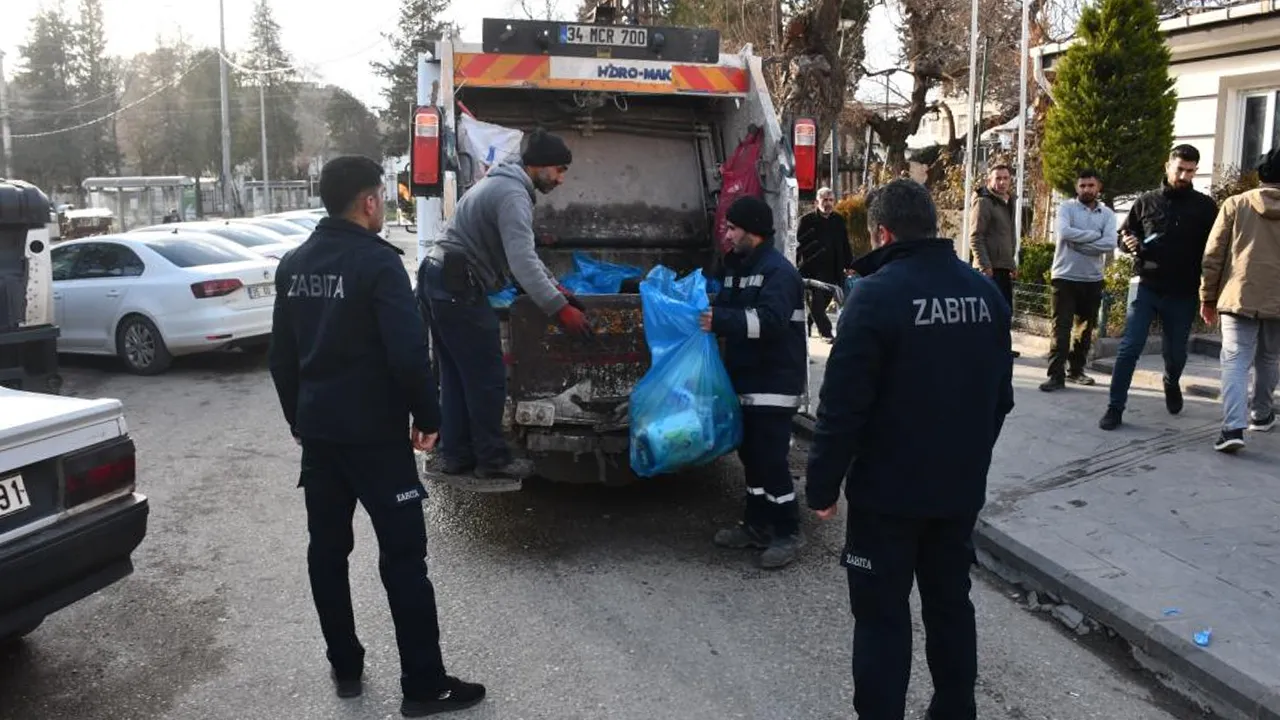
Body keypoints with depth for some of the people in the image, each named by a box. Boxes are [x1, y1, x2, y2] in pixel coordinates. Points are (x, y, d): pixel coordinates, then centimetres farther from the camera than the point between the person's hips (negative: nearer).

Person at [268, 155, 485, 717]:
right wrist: (427, 417, -10)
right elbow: (408, 352, -22)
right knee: (403, 556, -1)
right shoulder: (378, 261, -15)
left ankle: (345, 668, 27)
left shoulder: (294, 264, 8)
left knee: (326, 549, 15)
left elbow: (282, 355, 14)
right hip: (374, 432, -7)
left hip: (317, 430, 8)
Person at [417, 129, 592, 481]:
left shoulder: (502, 183, 18)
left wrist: (555, 286, 16)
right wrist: (559, 308, -26)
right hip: (458, 289, -11)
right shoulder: (513, 194, -16)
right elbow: (523, 262, -26)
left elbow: (522, 251, 22)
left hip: (437, 281, 11)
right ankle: (493, 459, 8)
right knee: (486, 376, -2)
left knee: (455, 374, 14)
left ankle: (455, 454, 21)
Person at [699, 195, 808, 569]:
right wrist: (701, 313, 0)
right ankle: (756, 525, 27)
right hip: (746, 379, 9)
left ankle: (788, 533, 8)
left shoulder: (779, 271, -15)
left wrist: (720, 320, -35)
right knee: (751, 454, 15)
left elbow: (770, 320, -29)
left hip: (775, 383, -9)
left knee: (771, 458, -6)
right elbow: (724, 310, 18)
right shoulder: (735, 267, 14)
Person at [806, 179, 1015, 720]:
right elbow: (1000, 396, 13)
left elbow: (843, 404, -19)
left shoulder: (877, 293, -17)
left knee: (882, 616, 5)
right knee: (950, 603, 19)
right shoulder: (986, 293, 5)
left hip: (889, 490, -6)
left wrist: (822, 484, -10)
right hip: (961, 486, 7)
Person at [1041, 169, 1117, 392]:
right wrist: (1094, 234, -13)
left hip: (1093, 279, 4)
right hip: (1065, 277, -4)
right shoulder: (1067, 207, -2)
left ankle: (1076, 370, 24)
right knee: (1061, 328, -7)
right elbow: (1064, 232, -21)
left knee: (1086, 328, 11)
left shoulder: (1107, 214, 6)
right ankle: (1056, 375, -8)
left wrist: (1078, 244, -16)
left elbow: (1110, 244, -10)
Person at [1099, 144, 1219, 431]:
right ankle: (1115, 408, -1)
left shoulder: (1205, 206, 1)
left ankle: (1171, 383, 47)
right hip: (1147, 288, 0)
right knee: (1129, 348, -7)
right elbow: (1123, 234, 13)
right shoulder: (1146, 201, 4)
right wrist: (1129, 242, -11)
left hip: (1183, 294, 0)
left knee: (1176, 352, 14)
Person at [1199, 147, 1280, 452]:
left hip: (1239, 297, -2)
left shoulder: (1236, 204, 0)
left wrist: (1208, 297, 6)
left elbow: (1213, 255, -1)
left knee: (1235, 362, -5)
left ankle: (1233, 427, -19)